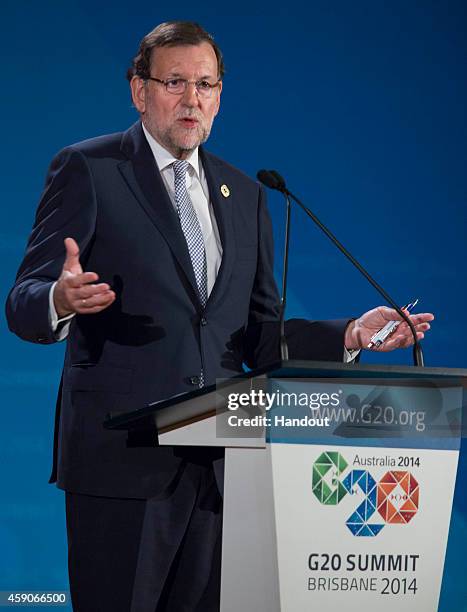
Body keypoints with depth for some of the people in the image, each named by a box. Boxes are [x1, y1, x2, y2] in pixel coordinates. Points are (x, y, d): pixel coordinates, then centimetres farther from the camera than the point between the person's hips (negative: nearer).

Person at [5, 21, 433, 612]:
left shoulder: (244, 194, 18)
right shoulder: (86, 170, 1)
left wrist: (350, 333, 2)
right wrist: (61, 301, -28)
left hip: (218, 465, 5)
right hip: (121, 459, -5)